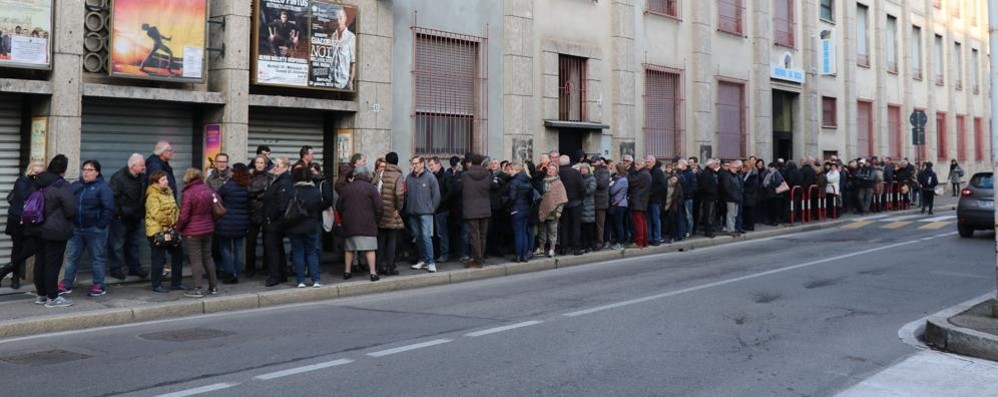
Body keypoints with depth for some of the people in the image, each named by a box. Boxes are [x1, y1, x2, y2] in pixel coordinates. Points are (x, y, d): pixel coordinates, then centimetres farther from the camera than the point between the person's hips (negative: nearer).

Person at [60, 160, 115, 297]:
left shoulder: (103, 187, -7)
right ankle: (66, 284, 17)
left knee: (97, 258, 3)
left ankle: (98, 286, 10)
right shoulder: (76, 186, 12)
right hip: (76, 229, 6)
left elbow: (108, 208, -13)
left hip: (95, 230, -6)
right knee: (71, 257, 9)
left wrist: (101, 225, -16)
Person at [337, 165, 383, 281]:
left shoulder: (345, 188, 8)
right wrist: (376, 219, 7)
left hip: (349, 224, 4)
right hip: (367, 224, -4)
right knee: (369, 248, -3)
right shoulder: (370, 187, -3)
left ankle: (347, 272, 16)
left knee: (349, 249, 12)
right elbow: (379, 206, -7)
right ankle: (373, 273, -7)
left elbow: (339, 206, 11)